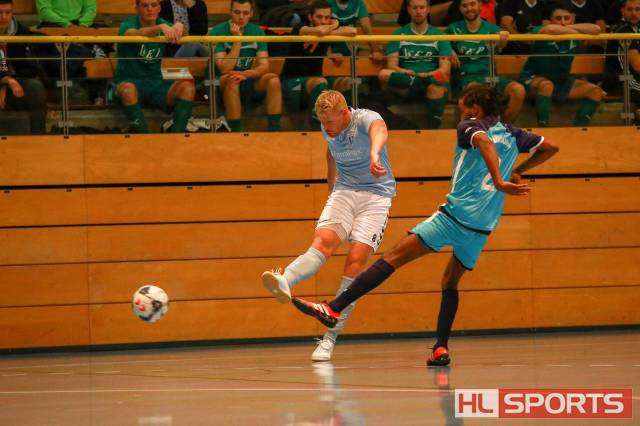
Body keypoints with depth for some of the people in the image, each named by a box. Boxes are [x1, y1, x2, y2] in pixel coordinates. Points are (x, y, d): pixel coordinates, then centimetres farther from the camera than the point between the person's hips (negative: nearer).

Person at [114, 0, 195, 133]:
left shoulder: (162, 23, 8)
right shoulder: (128, 24, -5)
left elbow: (178, 36, -13)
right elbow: (136, 34, -29)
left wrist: (178, 26, -38)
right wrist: (161, 28, -47)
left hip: (155, 81, 4)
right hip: (129, 80, -4)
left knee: (187, 87, -22)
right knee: (128, 90, -38)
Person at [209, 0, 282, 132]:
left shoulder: (256, 32, 1)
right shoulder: (217, 32, -11)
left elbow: (264, 66, -7)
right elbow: (225, 69, -19)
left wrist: (245, 74, -27)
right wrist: (237, 41, -24)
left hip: (246, 82, 4)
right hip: (220, 84, -4)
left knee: (273, 79, -22)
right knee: (231, 81, -37)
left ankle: (274, 131, -24)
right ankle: (236, 132, -35)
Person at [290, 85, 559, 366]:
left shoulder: (470, 127, 2)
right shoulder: (513, 135, 19)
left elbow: (485, 141, -21)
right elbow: (550, 148, 30)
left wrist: (499, 181, -31)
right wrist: (518, 171, 39)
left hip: (454, 215, -6)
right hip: (483, 227, 6)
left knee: (393, 258, -8)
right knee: (450, 282, 23)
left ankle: (333, 309, -16)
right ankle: (441, 348, 8)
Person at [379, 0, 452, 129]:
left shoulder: (439, 36, 14)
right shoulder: (398, 35, 16)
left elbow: (445, 69, 4)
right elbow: (392, 66, 4)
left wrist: (427, 75, -16)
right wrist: (406, 73, -17)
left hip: (431, 79, -1)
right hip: (404, 85, 1)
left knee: (436, 87, -38)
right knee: (383, 74, -29)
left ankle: (432, 130, -39)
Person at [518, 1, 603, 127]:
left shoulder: (574, 37, -7)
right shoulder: (540, 32, -19)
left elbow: (596, 29, -23)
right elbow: (550, 29, -44)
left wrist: (571, 27, -23)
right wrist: (572, 31, -26)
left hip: (562, 81, 6)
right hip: (533, 79, -6)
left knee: (596, 91, -7)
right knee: (546, 85, -40)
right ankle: (542, 128, -31)